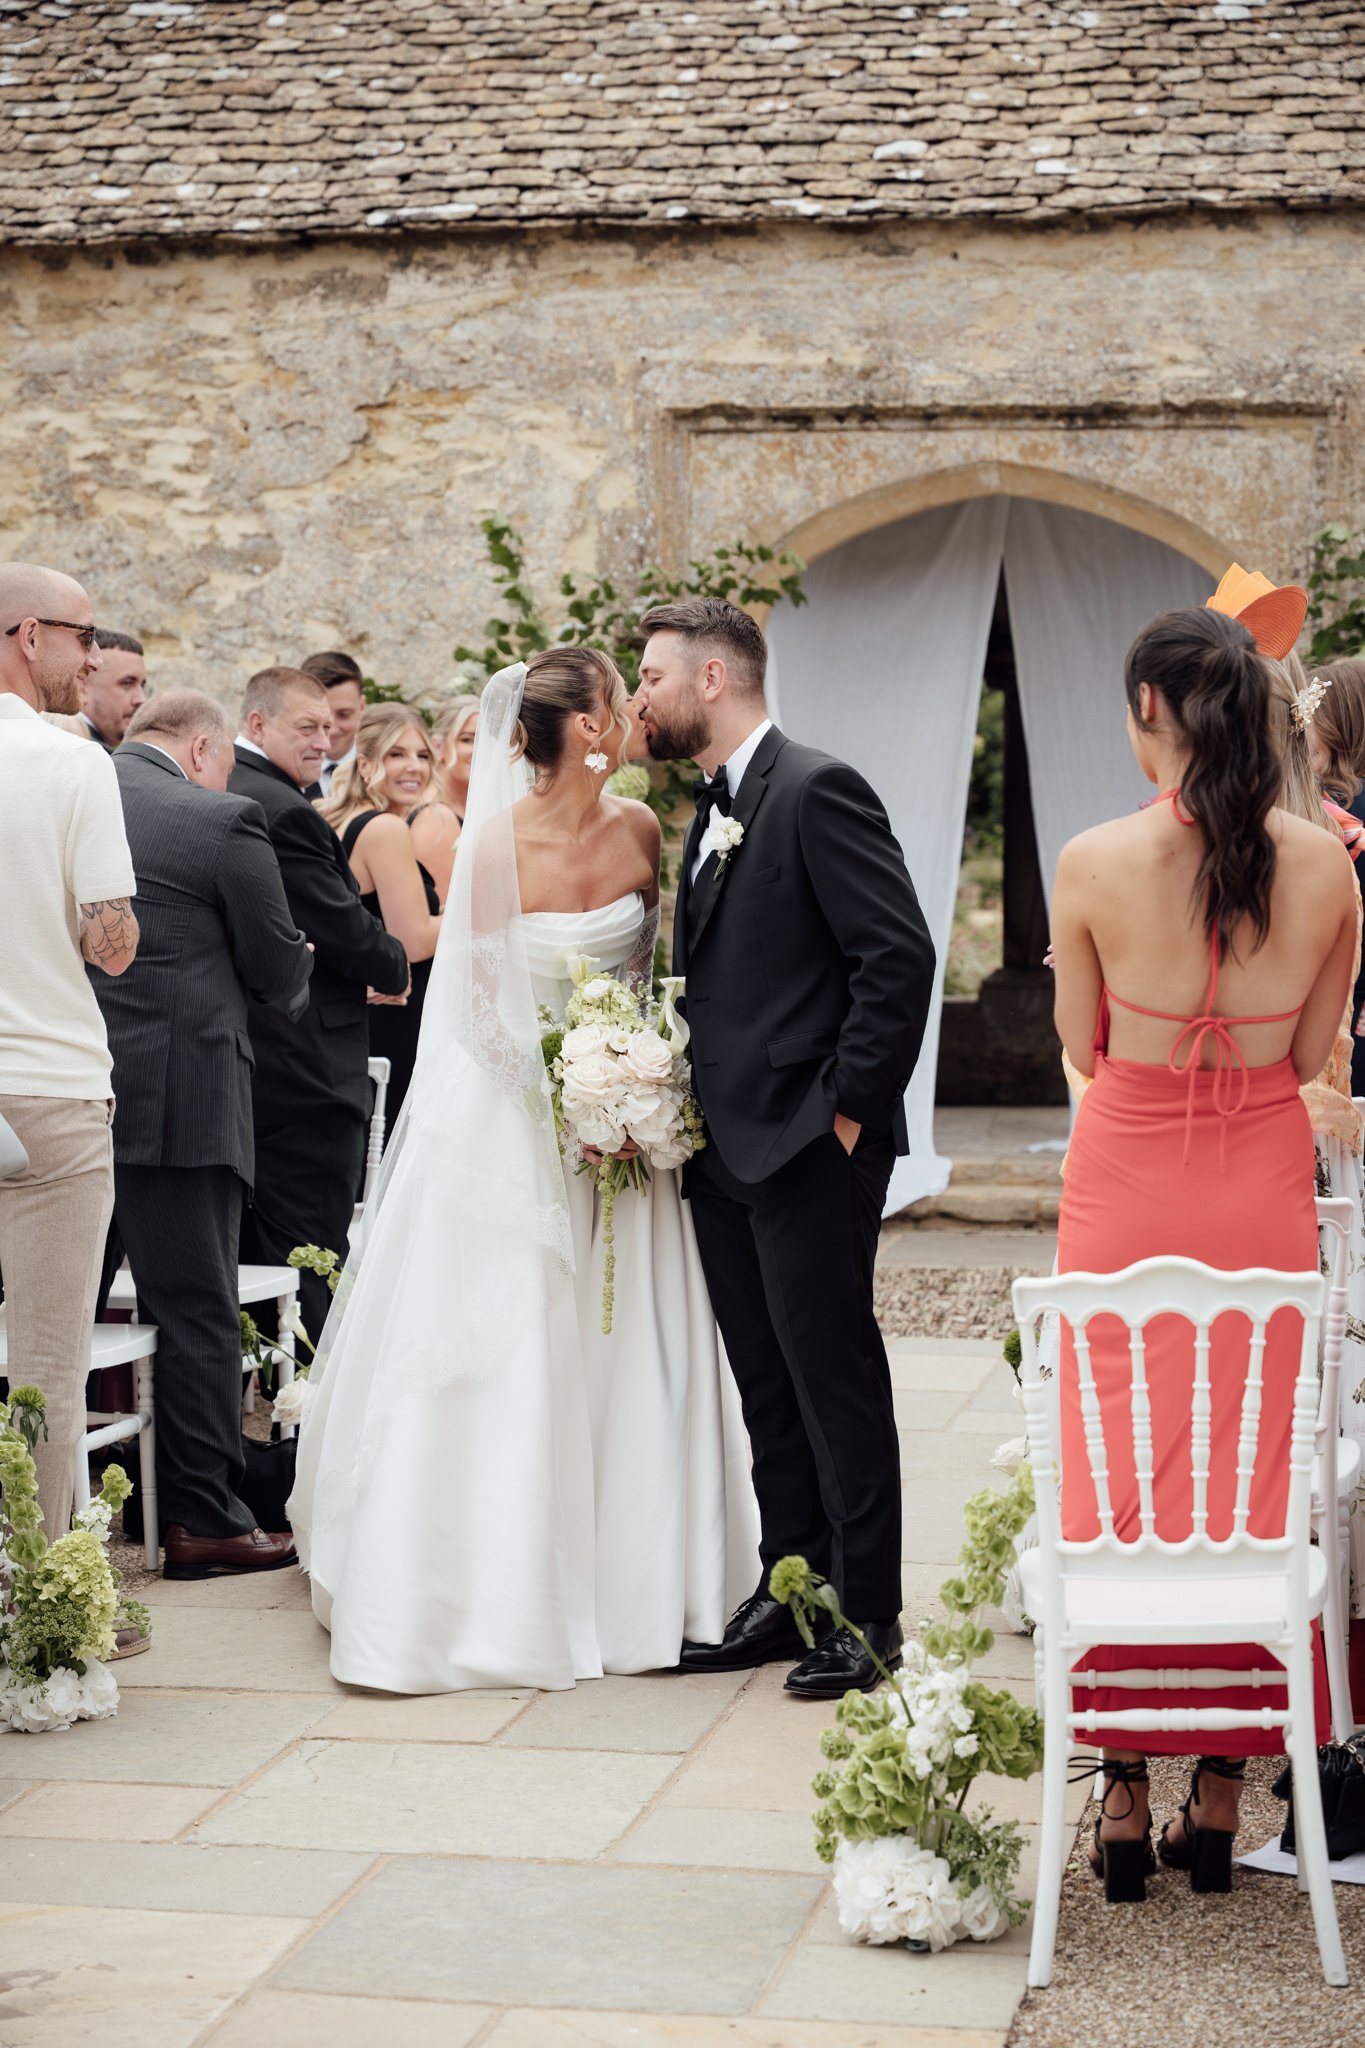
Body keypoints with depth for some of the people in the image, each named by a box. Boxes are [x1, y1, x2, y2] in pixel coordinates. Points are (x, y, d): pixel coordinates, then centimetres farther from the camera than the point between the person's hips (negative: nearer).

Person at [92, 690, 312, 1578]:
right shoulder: (224, 822, -9)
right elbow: (281, 971, -4)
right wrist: (294, 982, 19)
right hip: (179, 1099, -5)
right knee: (197, 1313, 3)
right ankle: (204, 1520, 8)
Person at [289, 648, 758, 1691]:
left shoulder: (638, 828, 0)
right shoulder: (500, 844, -15)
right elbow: (482, 1001, -9)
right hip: (517, 1118, -5)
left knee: (625, 1356, 8)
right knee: (505, 1361, -1)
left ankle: (633, 1585, 20)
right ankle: (497, 1593, 10)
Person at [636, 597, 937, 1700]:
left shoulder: (817, 790, -11)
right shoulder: (711, 813, 17)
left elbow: (900, 955, -17)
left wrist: (851, 1109, -16)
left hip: (807, 1147, -9)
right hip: (727, 1151, 9)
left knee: (835, 1380, -2)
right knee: (769, 1388, 14)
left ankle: (869, 1614, 6)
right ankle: (790, 1590, 22)